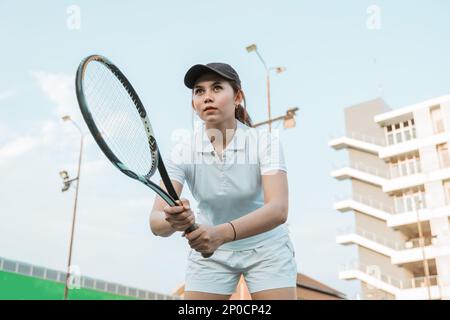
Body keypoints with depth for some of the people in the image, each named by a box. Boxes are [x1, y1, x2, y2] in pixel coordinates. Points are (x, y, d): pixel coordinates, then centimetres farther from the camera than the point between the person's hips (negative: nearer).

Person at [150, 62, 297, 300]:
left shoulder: (266, 143, -20)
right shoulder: (182, 154, -16)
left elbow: (278, 210, -34)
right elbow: (156, 220, -25)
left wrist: (222, 233, -49)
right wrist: (173, 221, -48)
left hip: (267, 248, -1)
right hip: (209, 251, 1)